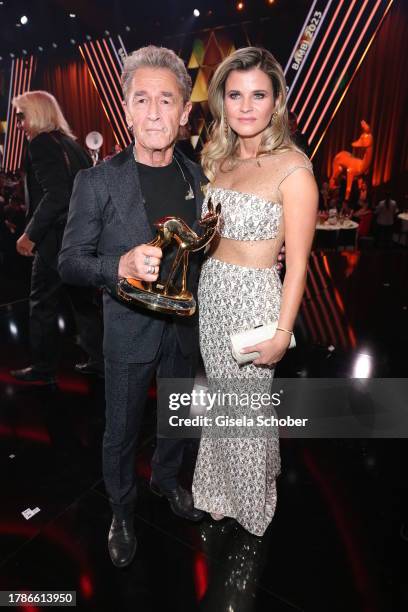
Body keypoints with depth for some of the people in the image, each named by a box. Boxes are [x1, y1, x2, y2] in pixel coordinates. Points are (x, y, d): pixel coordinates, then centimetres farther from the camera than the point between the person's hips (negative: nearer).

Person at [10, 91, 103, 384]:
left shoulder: (41, 143, -11)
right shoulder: (71, 144, 14)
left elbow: (55, 195, -23)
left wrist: (30, 234, -17)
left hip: (57, 239, -8)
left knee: (43, 304, 5)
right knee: (82, 300, 16)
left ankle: (44, 368, 19)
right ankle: (99, 359, 24)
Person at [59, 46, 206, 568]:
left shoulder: (197, 177, -1)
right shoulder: (96, 182, -15)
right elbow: (69, 262, -13)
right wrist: (120, 266, -31)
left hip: (183, 326, 4)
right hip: (129, 329, -4)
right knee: (121, 431, 15)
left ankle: (166, 478, 55)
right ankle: (121, 510, 44)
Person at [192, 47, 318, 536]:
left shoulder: (293, 169, -15)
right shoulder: (218, 158, 6)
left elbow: (297, 263, -14)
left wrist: (282, 333, -14)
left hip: (254, 300, -6)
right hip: (210, 292, 6)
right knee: (220, 397, 20)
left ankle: (249, 503, 45)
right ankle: (219, 492, 48)